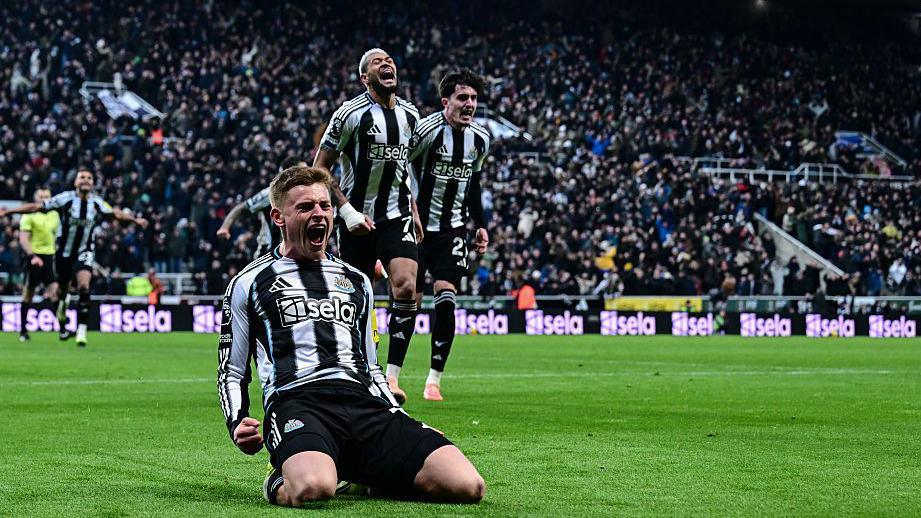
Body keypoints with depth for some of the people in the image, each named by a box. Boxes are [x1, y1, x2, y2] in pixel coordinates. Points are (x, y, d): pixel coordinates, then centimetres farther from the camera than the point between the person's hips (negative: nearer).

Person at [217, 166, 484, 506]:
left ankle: (369, 477, 7)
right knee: (313, 488, -42)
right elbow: (232, 371, 17)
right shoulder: (249, 283, 17)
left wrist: (399, 423, 18)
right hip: (296, 401, -4)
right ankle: (282, 480, -4)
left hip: (364, 402, 4)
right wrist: (237, 424, -4)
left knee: (467, 486, -21)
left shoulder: (356, 280, 29)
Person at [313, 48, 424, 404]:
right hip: (358, 219, -3)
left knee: (406, 287, -17)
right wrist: (346, 210, -14)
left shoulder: (410, 114, 9)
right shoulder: (351, 114, -9)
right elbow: (320, 168, -6)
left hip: (397, 217, 3)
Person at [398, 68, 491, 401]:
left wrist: (480, 225, 16)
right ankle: (392, 376, 9)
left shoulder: (480, 139, 5)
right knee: (409, 300, -3)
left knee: (446, 300, -10)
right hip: (418, 227, -4)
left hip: (454, 230, 4)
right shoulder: (427, 129, -14)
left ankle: (434, 380, -3)